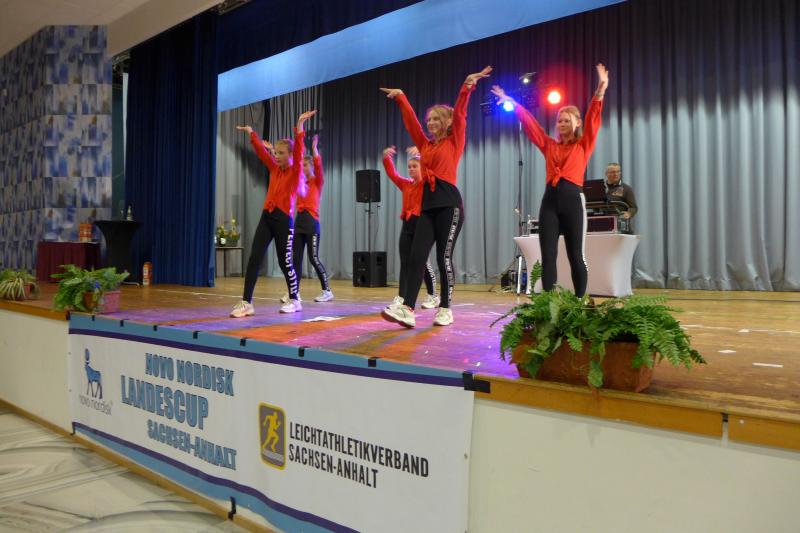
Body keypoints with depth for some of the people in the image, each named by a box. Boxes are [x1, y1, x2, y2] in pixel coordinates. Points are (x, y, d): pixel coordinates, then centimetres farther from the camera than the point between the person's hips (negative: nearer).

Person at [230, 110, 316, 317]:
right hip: (266, 217, 6)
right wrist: (251, 133, 13)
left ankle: (294, 300, 20)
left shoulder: (296, 171, -2)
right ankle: (246, 303, -6)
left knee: (285, 262, 1)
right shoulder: (274, 169, 14)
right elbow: (261, 151, 17)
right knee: (254, 258, -5)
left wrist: (300, 125, -23)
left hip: (284, 220, -5)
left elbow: (299, 150, -14)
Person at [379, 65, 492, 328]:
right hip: (428, 203, 6)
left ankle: (445, 310, 10)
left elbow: (460, 113, -6)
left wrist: (467, 86, -13)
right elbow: (410, 121, 21)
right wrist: (401, 98, 21)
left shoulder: (454, 141, 4)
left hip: (449, 203, -5)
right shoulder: (425, 145, 18)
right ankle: (407, 309, -11)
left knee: (444, 257, -2)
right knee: (416, 255, -6)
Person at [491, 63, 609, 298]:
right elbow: (530, 124, 15)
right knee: (548, 256, -1)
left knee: (576, 255, 2)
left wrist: (600, 92, -19)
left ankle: (580, 302, 13)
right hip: (550, 200, 3)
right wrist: (512, 103, 13)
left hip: (573, 199, -3)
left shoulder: (584, 145, 7)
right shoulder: (549, 146, 15)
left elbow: (593, 120, -6)